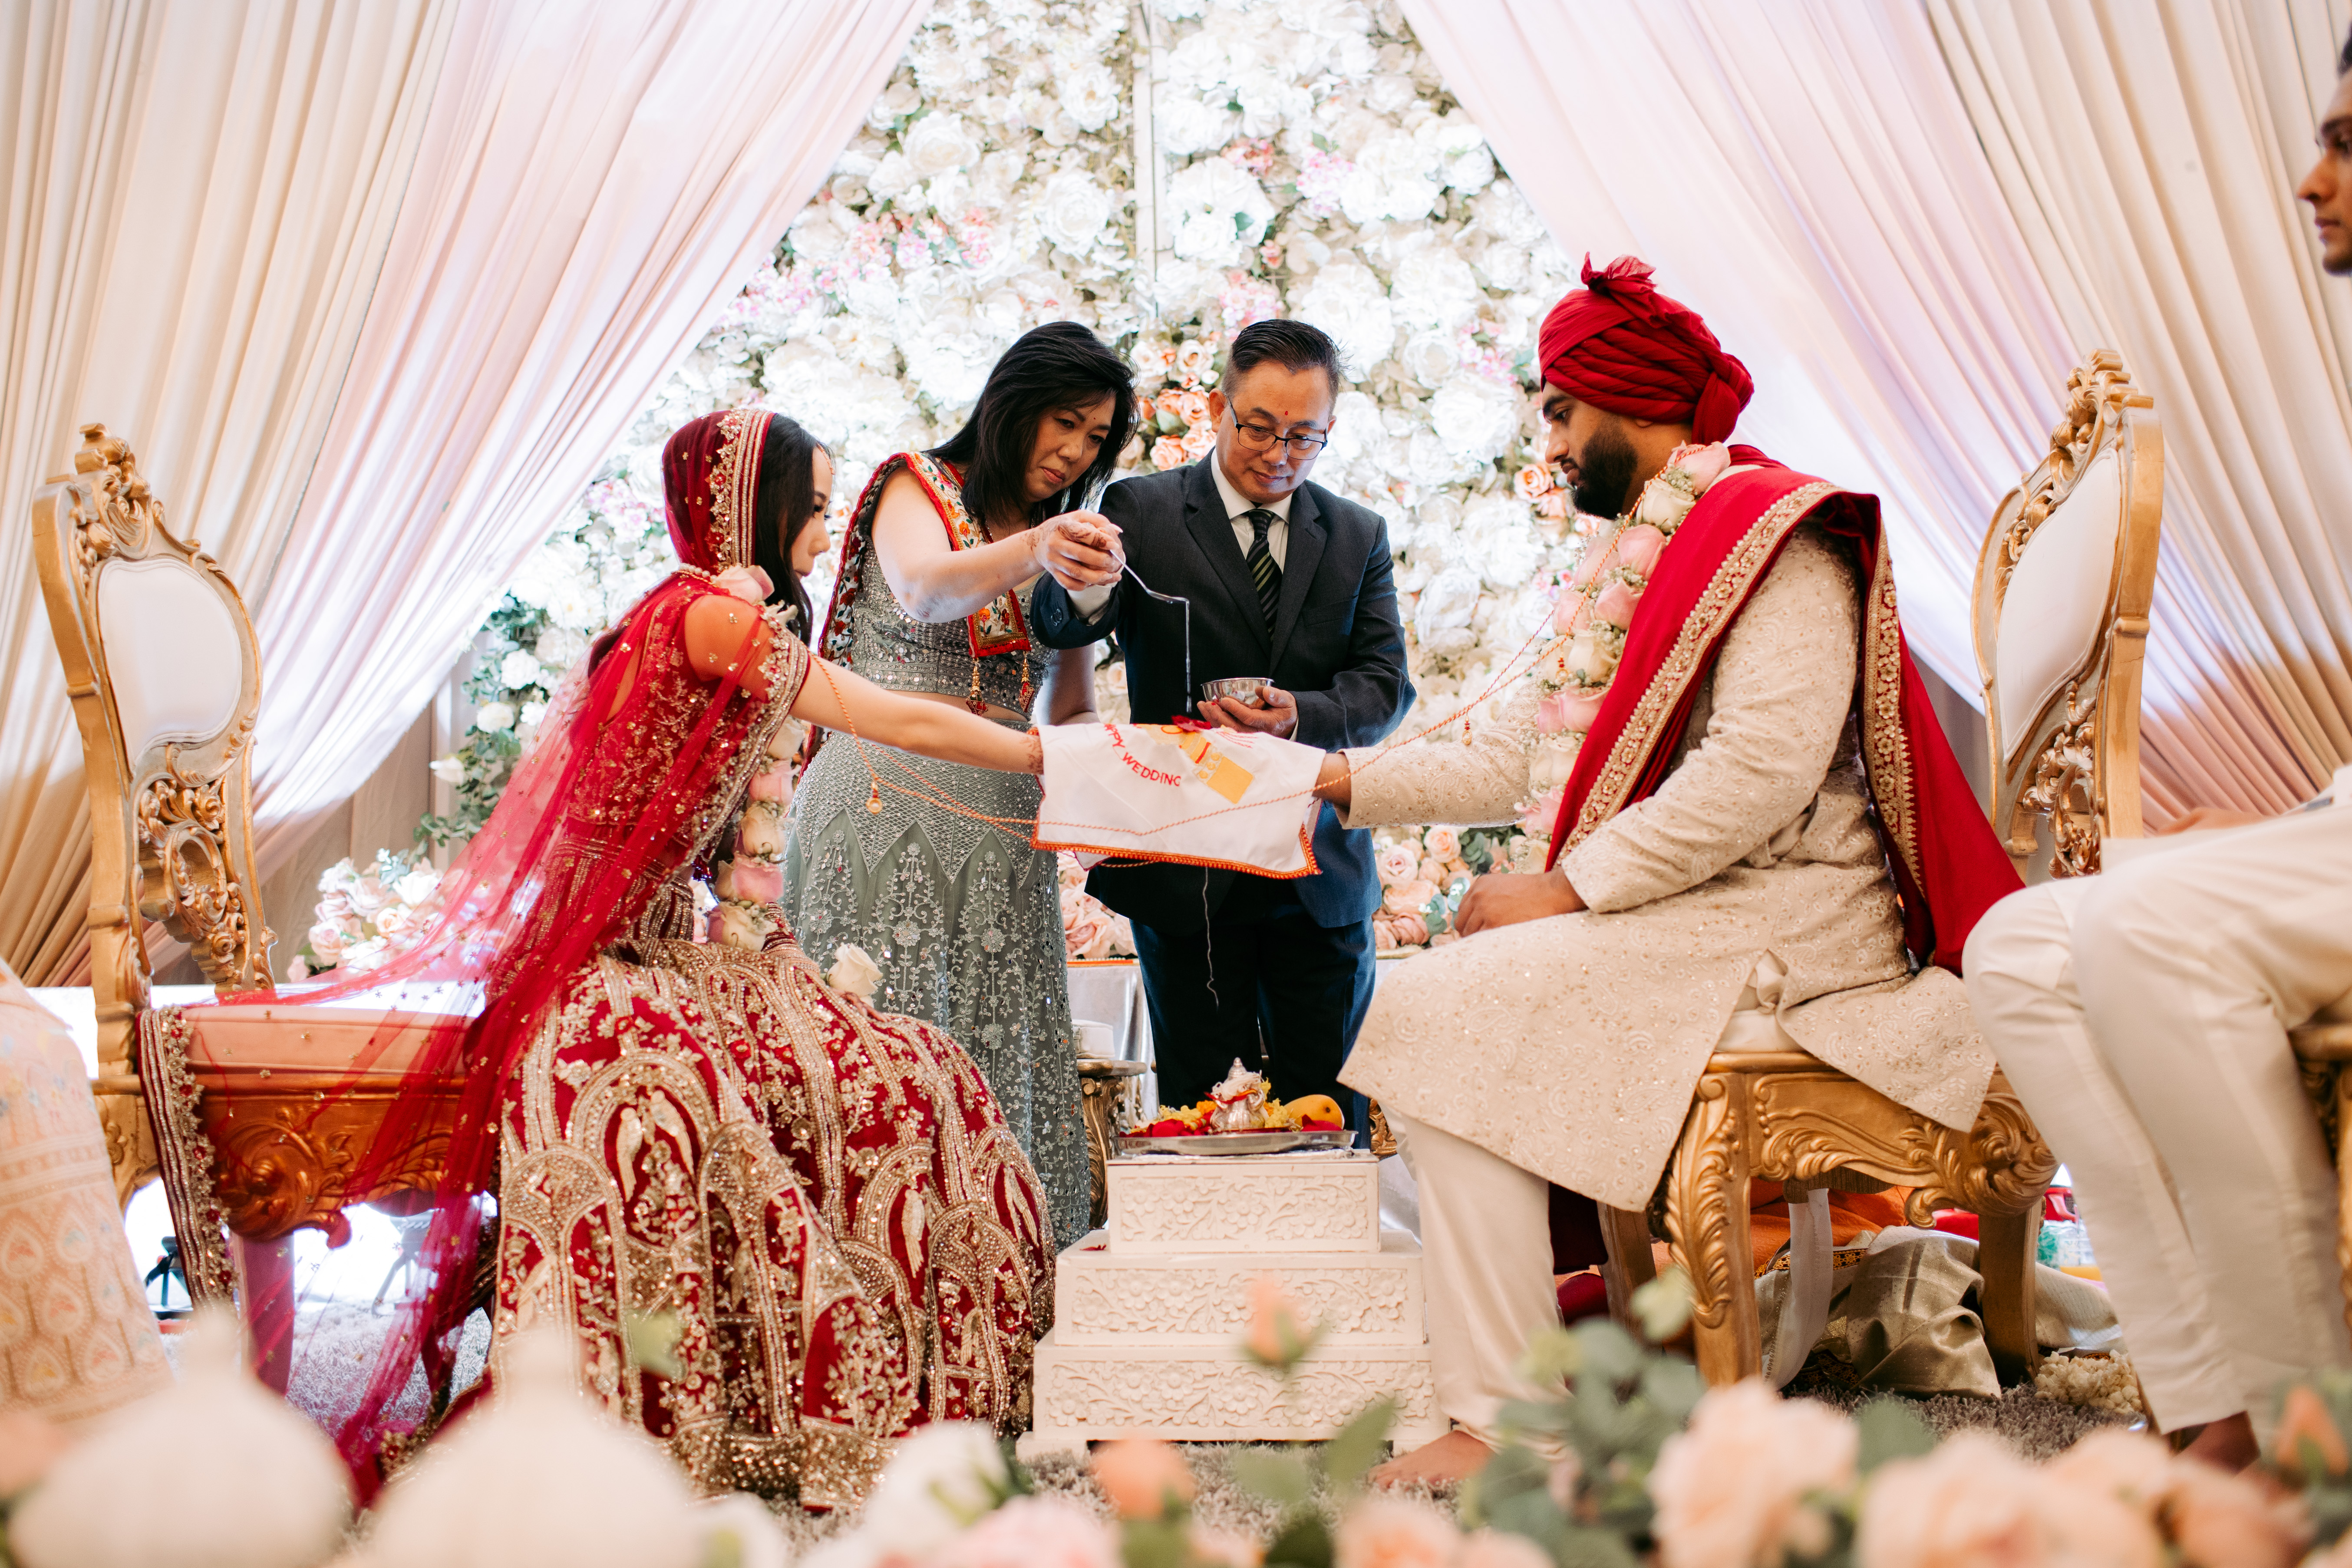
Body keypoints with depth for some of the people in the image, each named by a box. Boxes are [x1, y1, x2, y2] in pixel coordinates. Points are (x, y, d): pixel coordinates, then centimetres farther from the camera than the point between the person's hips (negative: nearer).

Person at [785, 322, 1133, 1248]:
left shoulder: (1074, 547, 18)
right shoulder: (916, 488, 1)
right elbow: (923, 587, -23)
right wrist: (1032, 550, -41)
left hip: (1003, 830, 6)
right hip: (891, 810, -5)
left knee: (1005, 1061, 1)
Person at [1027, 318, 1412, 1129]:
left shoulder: (1359, 536, 9)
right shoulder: (1142, 511, -1)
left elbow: (1385, 683, 2)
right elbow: (1060, 627, -15)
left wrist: (1302, 717, -20)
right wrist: (1083, 590, -41)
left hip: (1322, 873, 2)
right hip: (1186, 875, -2)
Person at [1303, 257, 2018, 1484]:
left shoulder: (1772, 531, -8)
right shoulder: (1620, 570, 22)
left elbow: (1765, 766, -22)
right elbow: (1509, 763, 20)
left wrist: (1568, 887, -20)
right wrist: (1340, 778, 12)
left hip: (1777, 920, -10)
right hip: (1659, 917, 10)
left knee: (1433, 1009, -22)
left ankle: (1508, 1428, -23)